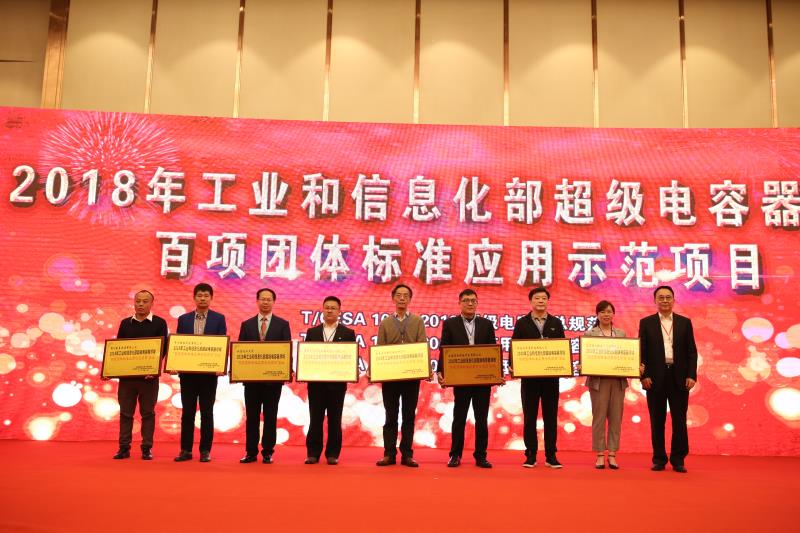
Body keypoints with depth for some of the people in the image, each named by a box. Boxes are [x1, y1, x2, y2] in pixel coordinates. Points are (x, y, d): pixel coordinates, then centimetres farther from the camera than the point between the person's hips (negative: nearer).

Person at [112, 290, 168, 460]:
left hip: (149, 376, -3)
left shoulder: (159, 323, 2)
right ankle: (124, 447, 13)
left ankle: (147, 448, 9)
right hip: (126, 374, 3)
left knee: (148, 413, 4)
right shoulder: (125, 323, 11)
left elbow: (163, 348, -4)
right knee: (125, 412, 6)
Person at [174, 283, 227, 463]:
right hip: (187, 371, 2)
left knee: (207, 412, 4)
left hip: (209, 372, -2)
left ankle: (205, 450, 10)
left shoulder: (219, 318, 2)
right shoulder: (183, 319, 9)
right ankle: (186, 449, 14)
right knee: (187, 412, 6)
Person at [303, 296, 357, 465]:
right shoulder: (312, 332, 10)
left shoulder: (348, 333, 5)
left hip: (337, 382, -1)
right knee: (315, 419, 4)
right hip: (315, 381, 1)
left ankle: (333, 454, 11)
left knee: (335, 419, 4)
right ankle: (313, 453, 11)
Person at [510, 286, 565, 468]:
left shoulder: (556, 323, 9)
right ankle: (530, 455, 13)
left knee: (551, 417, 6)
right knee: (529, 417, 5)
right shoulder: (522, 323, 4)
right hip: (529, 377, -1)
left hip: (551, 377, 1)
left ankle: (551, 455, 13)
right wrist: (513, 366, -14)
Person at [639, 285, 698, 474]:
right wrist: (644, 375, -8)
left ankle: (678, 459, 12)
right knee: (657, 421, 4)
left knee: (679, 420, 3)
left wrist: (691, 375, -4)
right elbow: (642, 352, 2)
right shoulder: (646, 323, 5)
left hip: (679, 378, 1)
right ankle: (659, 459, 12)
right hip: (655, 378, -1)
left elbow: (692, 351, 6)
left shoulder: (685, 322, 9)